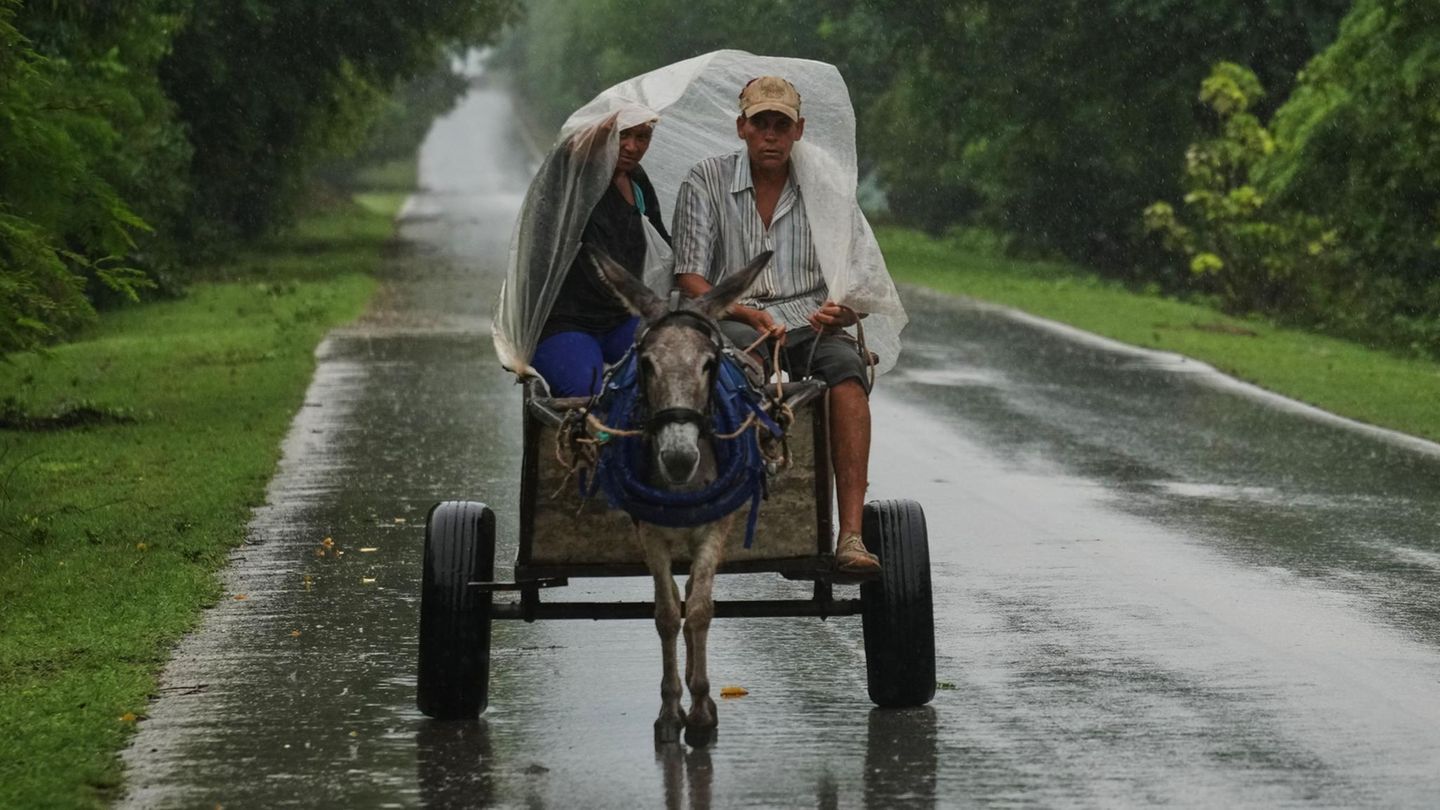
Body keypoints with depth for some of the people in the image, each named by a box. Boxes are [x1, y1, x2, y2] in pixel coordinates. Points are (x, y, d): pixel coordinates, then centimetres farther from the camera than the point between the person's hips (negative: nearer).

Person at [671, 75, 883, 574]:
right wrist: (748, 313, -18)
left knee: (847, 365, -32)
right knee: (747, 348, -38)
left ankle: (851, 536, -41)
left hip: (809, 323, 2)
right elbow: (690, 281, 0)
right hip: (731, 323, -1)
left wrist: (844, 312, -16)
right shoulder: (706, 182, 6)